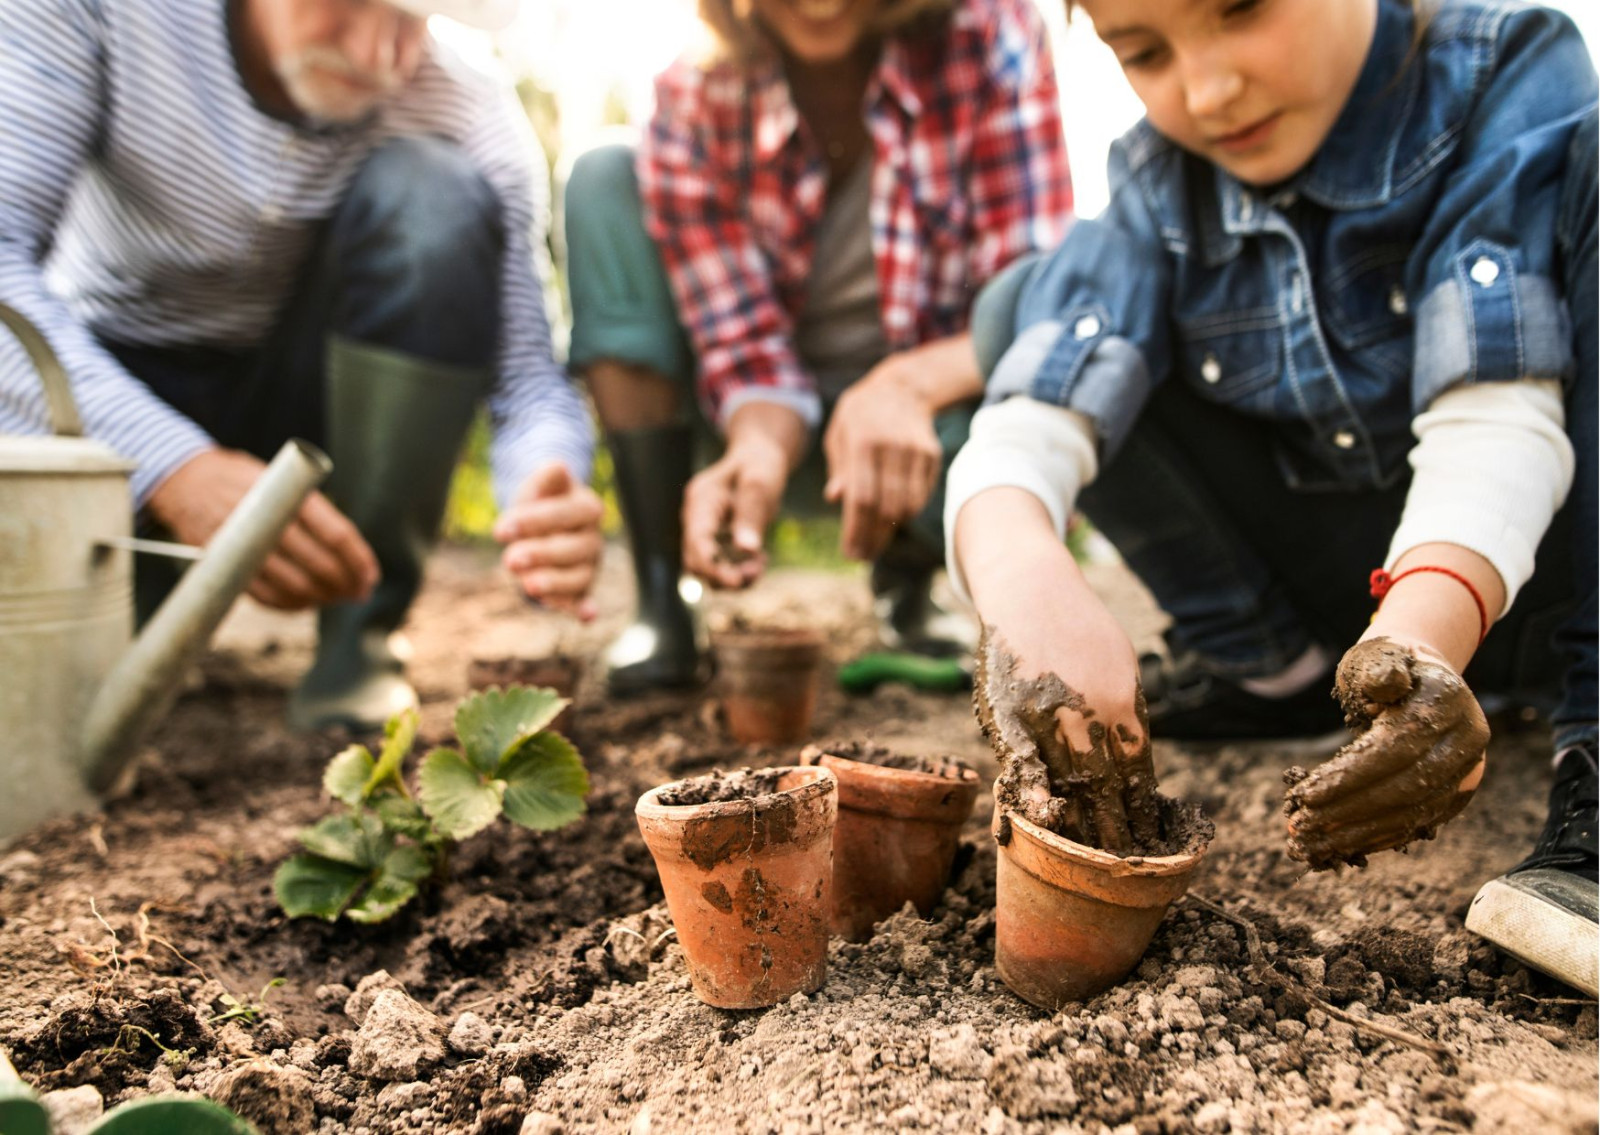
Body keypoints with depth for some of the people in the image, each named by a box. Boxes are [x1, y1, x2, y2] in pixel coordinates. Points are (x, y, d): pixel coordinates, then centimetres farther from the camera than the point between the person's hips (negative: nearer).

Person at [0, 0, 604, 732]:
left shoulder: (469, 117, -19)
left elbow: (525, 371, -21)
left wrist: (546, 511, -44)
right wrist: (172, 467, -42)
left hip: (305, 398, 2)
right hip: (105, 381, -1)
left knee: (432, 192, -28)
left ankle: (358, 636, -17)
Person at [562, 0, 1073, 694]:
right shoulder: (692, 100, -15)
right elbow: (746, 343, -16)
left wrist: (909, 383, -42)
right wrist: (760, 448, -39)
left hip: (927, 420, -1)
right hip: (778, 427, 2)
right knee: (605, 183, -15)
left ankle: (905, 591, 3)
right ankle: (660, 605, -16)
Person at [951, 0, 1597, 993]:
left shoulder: (1518, 80, -15)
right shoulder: (1161, 184, -7)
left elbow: (1495, 415, -28)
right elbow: (1029, 422, -22)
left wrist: (1422, 628, -46)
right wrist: (1017, 561, -43)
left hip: (1519, 567, -3)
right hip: (1356, 592, 3)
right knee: (1033, 305, -7)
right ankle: (1271, 669, 0)